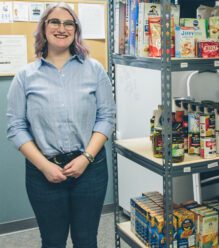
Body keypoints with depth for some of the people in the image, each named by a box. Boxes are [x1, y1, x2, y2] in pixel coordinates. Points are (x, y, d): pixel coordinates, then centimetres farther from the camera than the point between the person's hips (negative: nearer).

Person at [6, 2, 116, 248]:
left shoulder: (94, 69, 2)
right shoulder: (26, 76, 1)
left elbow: (106, 117, 0)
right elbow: (16, 127, -1)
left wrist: (86, 158, -12)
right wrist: (44, 165, -11)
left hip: (89, 168, 1)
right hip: (44, 172, 0)